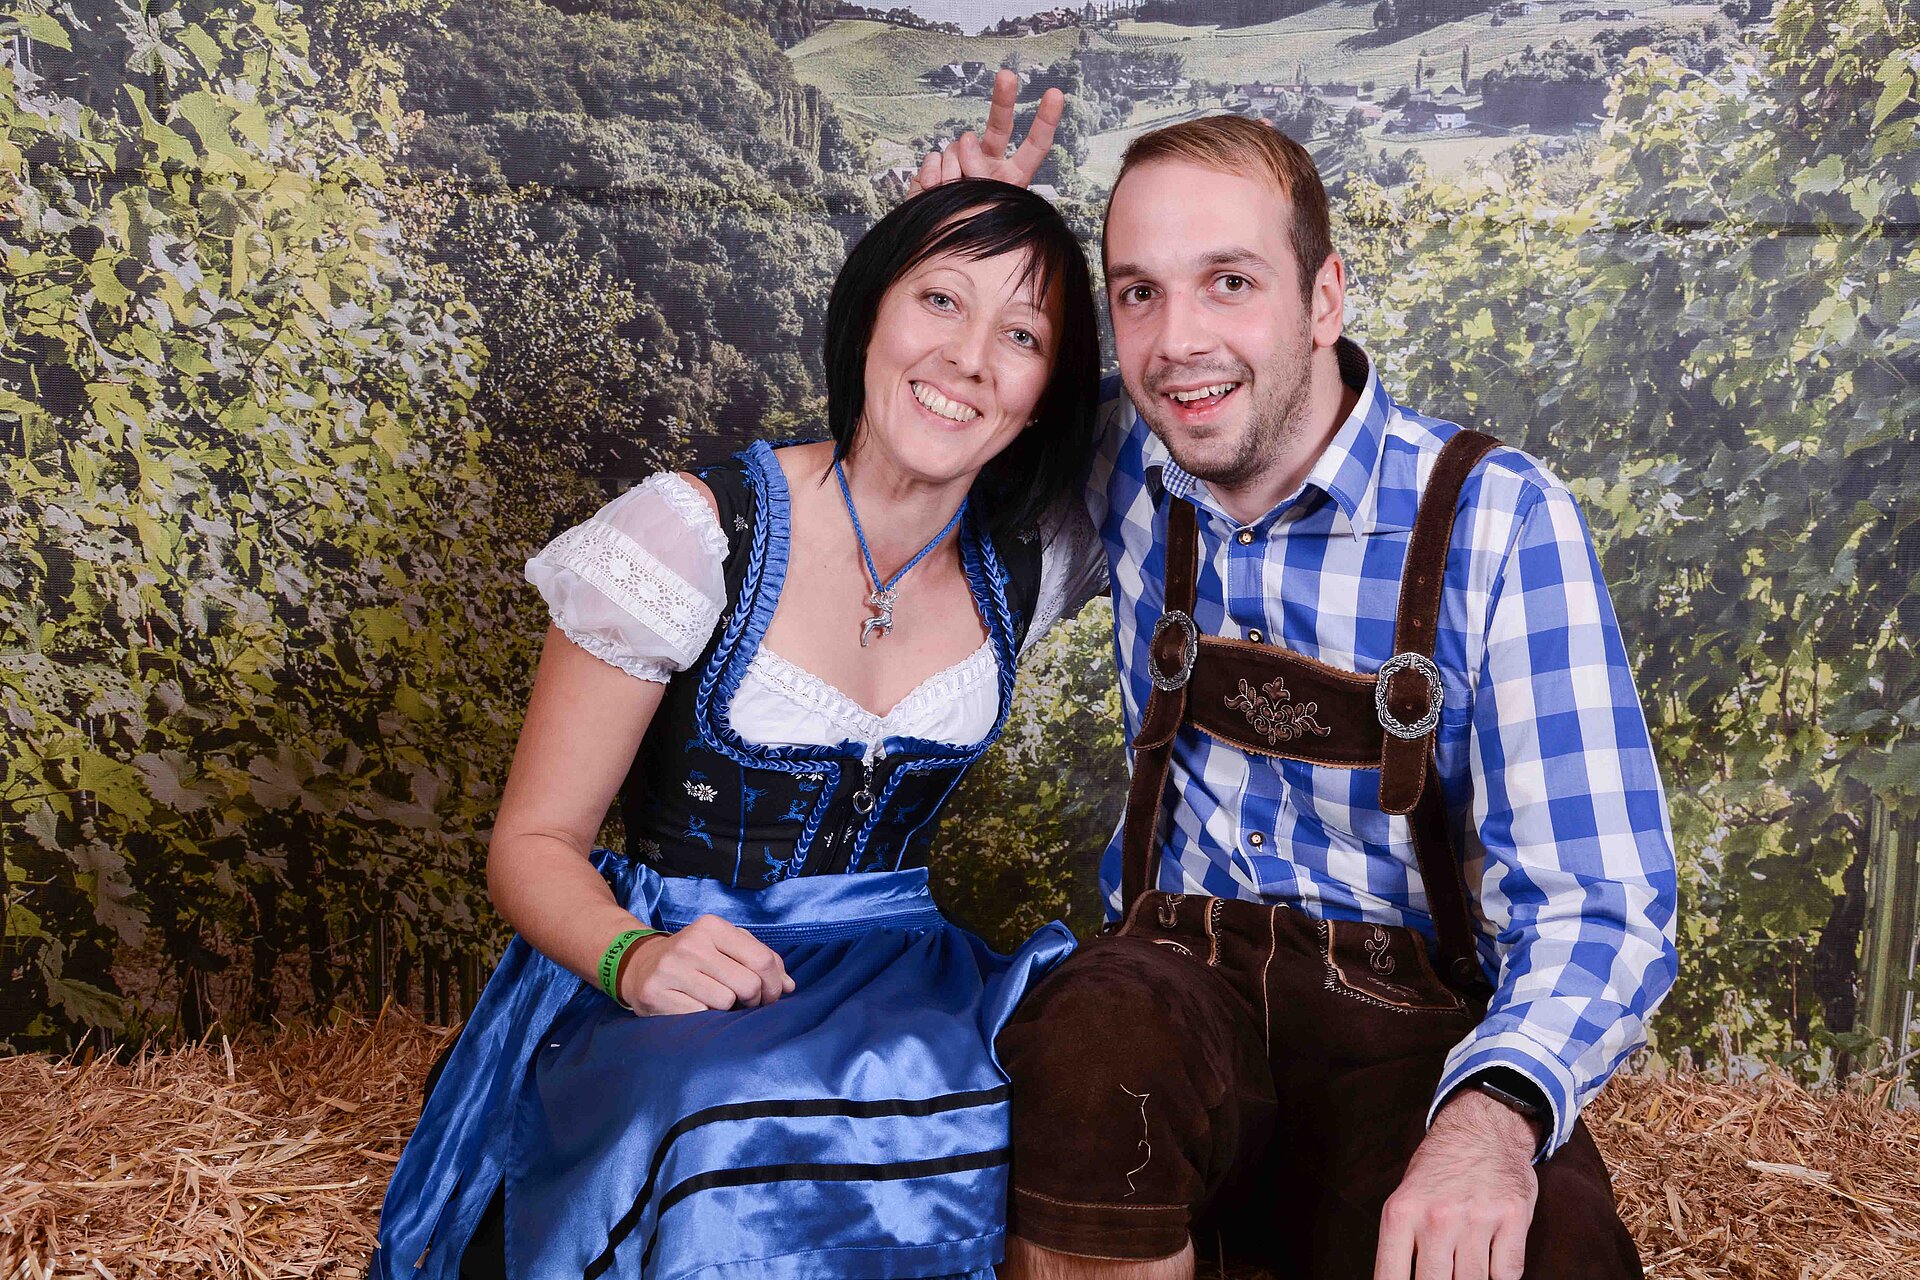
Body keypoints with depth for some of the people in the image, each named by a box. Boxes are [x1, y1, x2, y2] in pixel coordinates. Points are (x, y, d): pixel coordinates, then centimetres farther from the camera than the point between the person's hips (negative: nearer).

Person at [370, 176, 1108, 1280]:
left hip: (901, 979, 5)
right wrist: (633, 958, -28)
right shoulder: (692, 538, -10)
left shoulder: (1035, 561, 1)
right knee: (739, 1141, -38)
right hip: (667, 992, -4)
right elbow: (535, 844, -5)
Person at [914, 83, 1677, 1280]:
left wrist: (1496, 1107, -34)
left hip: (1415, 1016, -2)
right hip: (1181, 972, 3)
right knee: (1101, 1040, -35)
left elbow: (1594, 901, -13)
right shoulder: (1129, 460, 3)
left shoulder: (1496, 518, -9)